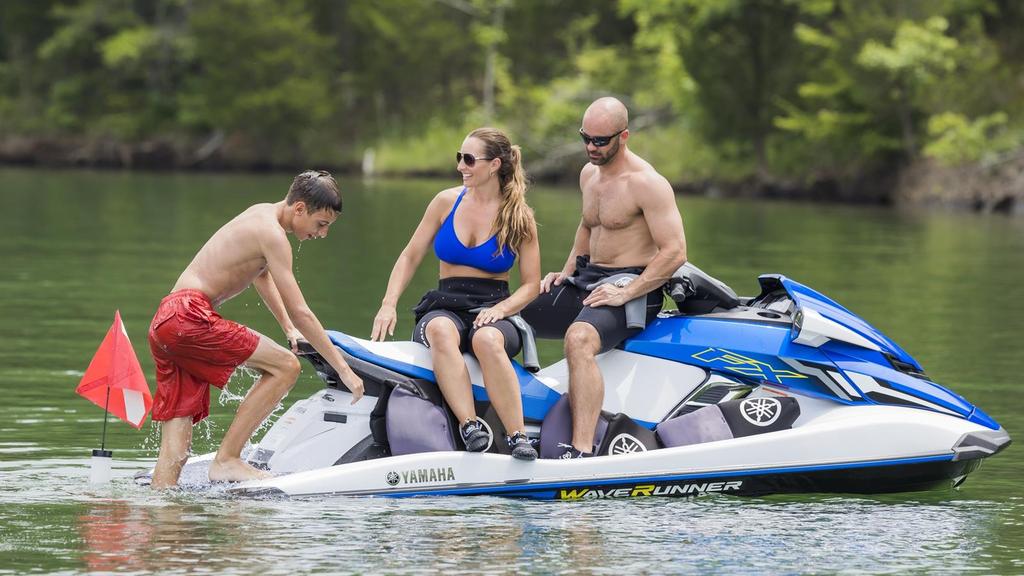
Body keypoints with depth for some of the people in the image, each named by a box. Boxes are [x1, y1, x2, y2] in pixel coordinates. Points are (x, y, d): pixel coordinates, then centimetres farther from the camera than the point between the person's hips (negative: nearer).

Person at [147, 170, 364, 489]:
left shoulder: (260, 214, 21)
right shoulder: (272, 233, -8)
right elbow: (300, 312, -11)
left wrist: (290, 329, 43)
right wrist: (343, 368, -8)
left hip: (165, 322, 10)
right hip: (189, 315, -10)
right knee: (286, 366, -11)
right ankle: (226, 460, -12)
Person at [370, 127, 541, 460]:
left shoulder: (519, 217, 5)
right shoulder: (447, 202, 10)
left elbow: (531, 284, 6)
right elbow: (410, 258, 13)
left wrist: (500, 309, -15)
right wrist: (389, 305, -2)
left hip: (492, 311, -2)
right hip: (445, 307, 2)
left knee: (487, 340, -41)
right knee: (441, 331, -39)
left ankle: (518, 437, -42)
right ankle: (470, 426, -51)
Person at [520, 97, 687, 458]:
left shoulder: (646, 184, -15)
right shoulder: (589, 174, 12)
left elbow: (674, 252, -20)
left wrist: (625, 293, -25)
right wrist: (566, 272, 16)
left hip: (632, 286, -9)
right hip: (586, 280, 9)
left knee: (579, 339, -39)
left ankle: (582, 450, -48)